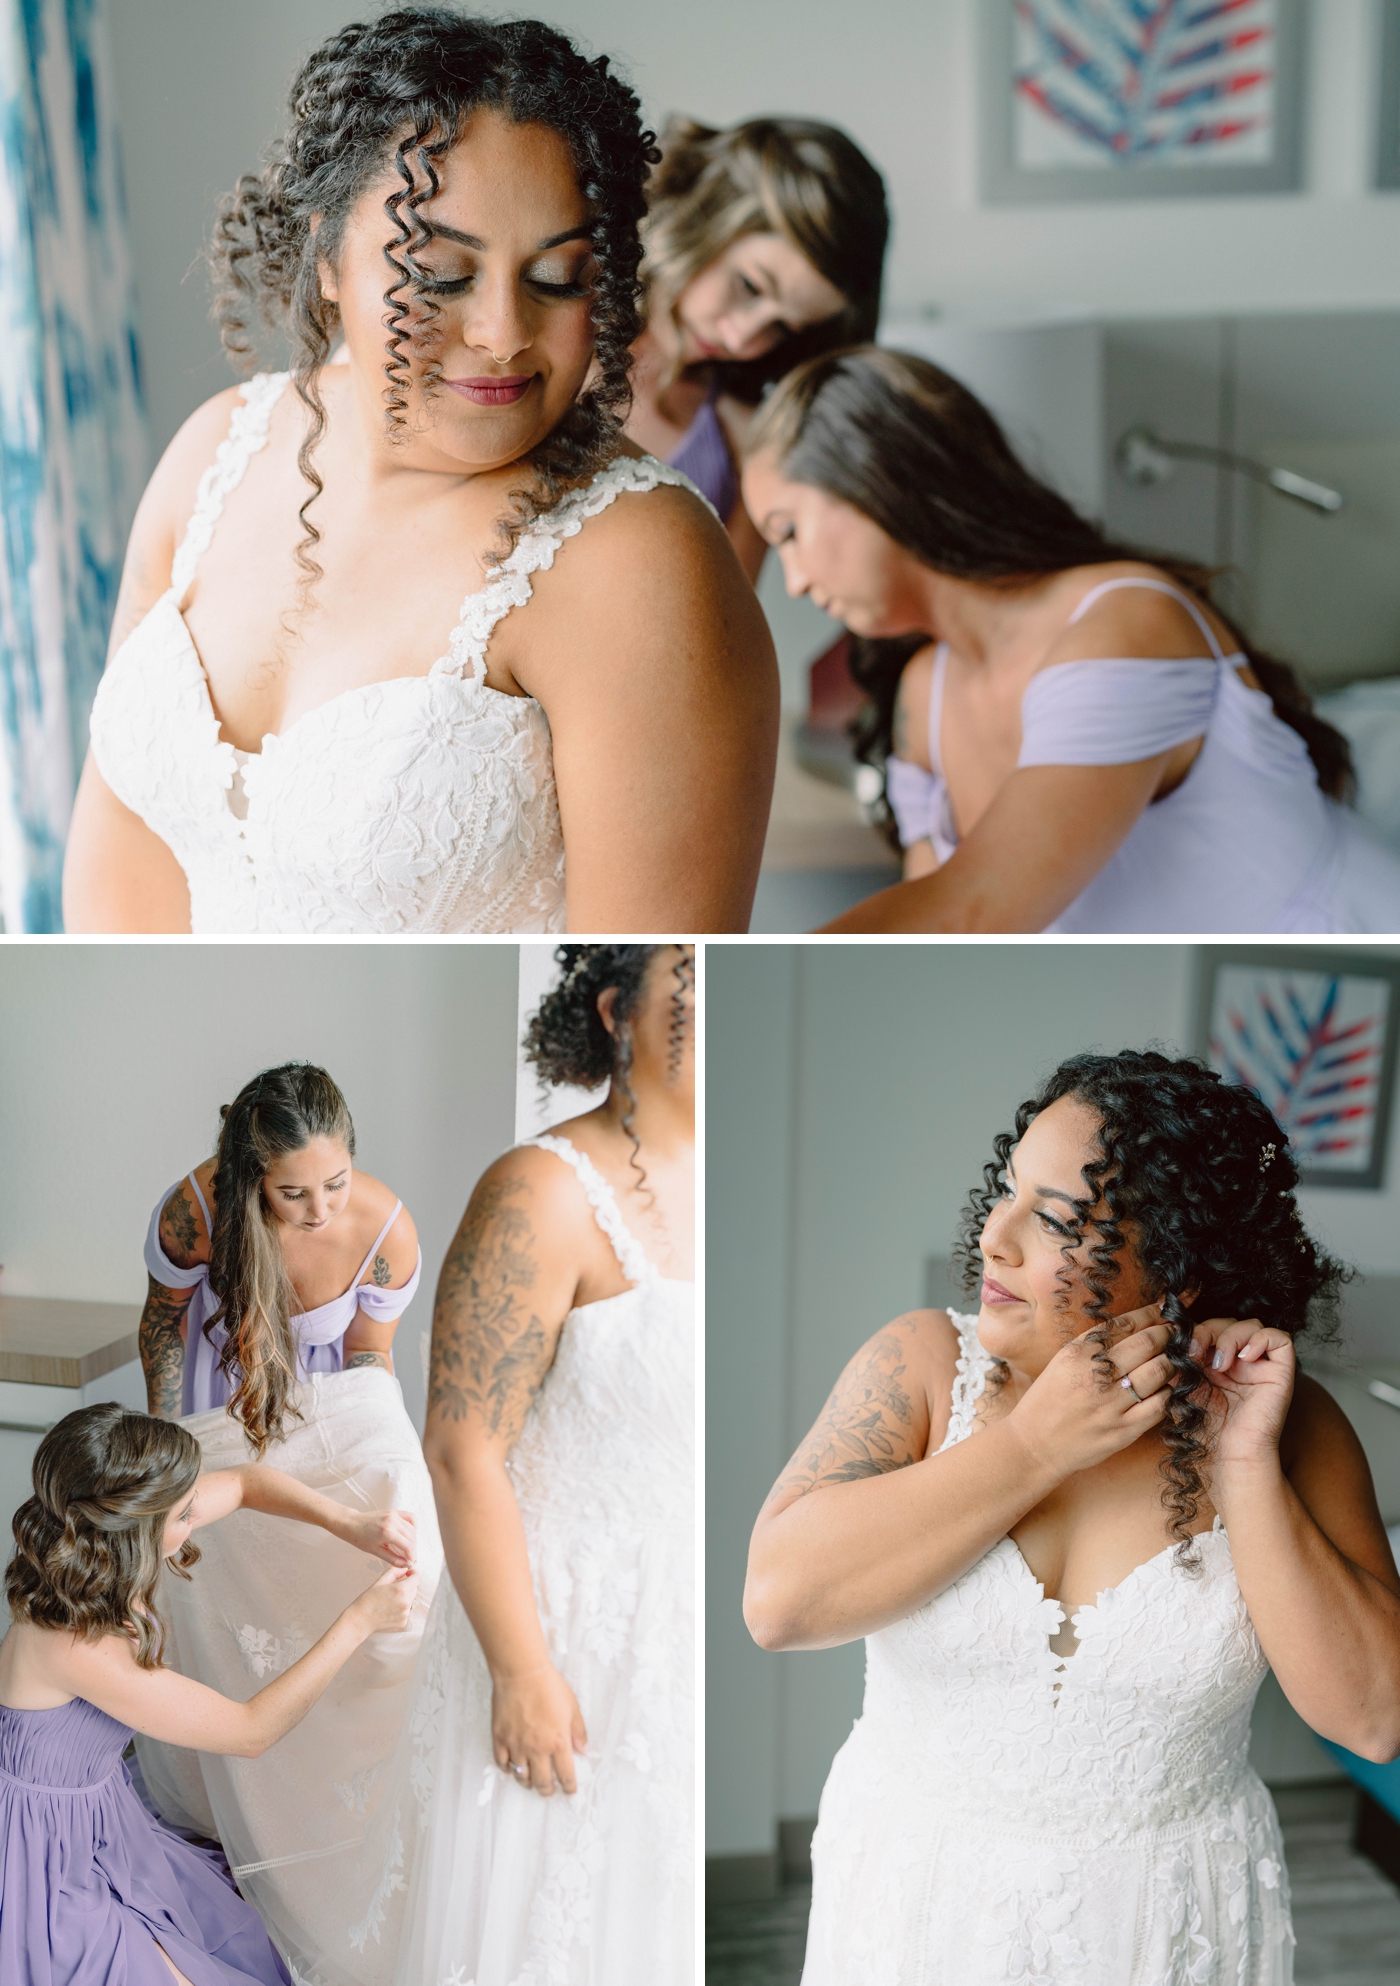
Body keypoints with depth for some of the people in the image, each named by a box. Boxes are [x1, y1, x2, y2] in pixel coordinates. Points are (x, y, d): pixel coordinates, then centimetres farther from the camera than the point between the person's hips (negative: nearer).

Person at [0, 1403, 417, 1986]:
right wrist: (360, 1621, -23)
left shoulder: (102, 1543, -14)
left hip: (103, 1818, 8)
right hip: (54, 1865, -8)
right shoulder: (78, 1647, -36)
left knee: (244, 1932, 13)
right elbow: (250, 1732, -26)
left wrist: (351, 1525, -12)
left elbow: (243, 1484, 3)